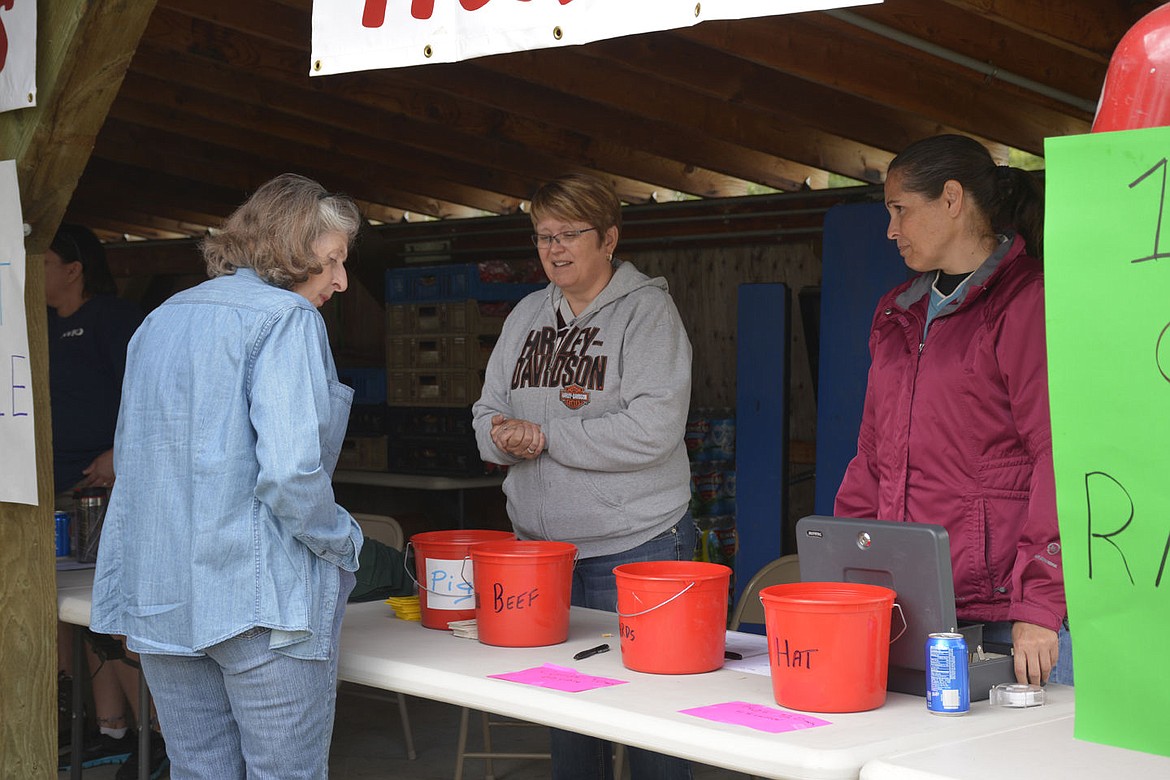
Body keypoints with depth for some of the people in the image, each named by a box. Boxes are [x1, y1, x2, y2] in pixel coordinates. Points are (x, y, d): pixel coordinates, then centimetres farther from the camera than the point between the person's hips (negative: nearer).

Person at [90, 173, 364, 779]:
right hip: (261, 594, -7)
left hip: (157, 595, 7)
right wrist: (343, 544, -5)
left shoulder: (158, 321, 16)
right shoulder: (284, 317, -9)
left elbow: (129, 456, 20)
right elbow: (290, 471, -20)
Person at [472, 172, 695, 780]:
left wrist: (546, 437, -15)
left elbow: (653, 428, -19)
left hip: (633, 545, -6)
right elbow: (489, 410, 16)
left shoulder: (646, 308, -7)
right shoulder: (527, 315, 13)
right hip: (539, 541, 6)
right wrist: (501, 436, -9)